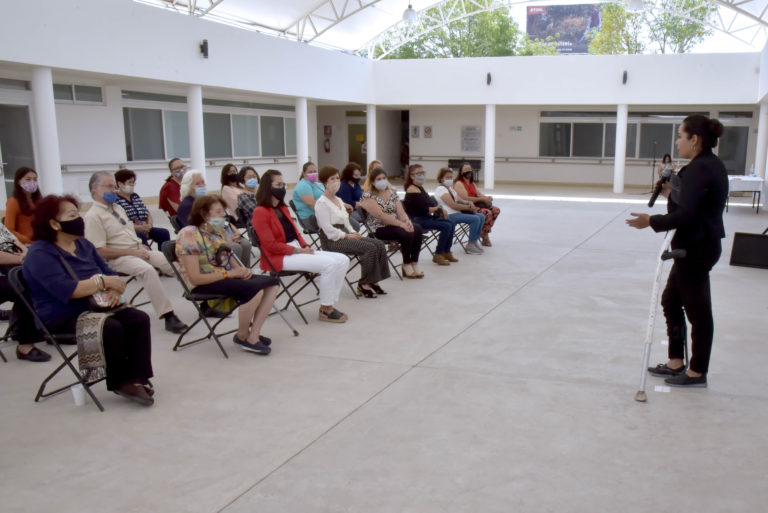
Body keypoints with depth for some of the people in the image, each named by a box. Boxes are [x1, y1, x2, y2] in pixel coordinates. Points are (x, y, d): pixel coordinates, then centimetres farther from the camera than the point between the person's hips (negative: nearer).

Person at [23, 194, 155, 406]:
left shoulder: (83, 244, 14)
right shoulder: (40, 254, -11)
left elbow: (108, 273, 12)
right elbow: (66, 290, -25)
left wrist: (114, 289, -12)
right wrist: (103, 282, -20)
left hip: (95, 306, 7)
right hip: (64, 317, -7)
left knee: (140, 319, -18)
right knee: (112, 328, -32)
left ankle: (137, 379, -20)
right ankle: (120, 382, -12)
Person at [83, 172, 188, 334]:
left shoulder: (118, 208, 18)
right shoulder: (93, 216, -9)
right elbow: (100, 251, -16)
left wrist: (141, 246, 5)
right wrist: (132, 252, -15)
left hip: (139, 250, 8)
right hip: (118, 258, -8)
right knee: (147, 269, -35)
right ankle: (168, 316, -36)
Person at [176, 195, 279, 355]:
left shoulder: (216, 232, 10)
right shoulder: (189, 235, -16)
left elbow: (228, 257, 21)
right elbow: (195, 278, -21)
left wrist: (242, 269, -2)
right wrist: (229, 273, -19)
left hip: (225, 277, 9)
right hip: (203, 286, -9)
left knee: (271, 283, -6)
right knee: (254, 289, -30)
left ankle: (254, 335, -9)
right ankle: (242, 336, -6)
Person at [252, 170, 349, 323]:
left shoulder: (283, 208, 18)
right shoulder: (260, 212, -9)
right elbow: (271, 245, -15)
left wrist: (306, 247, 0)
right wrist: (298, 251, -15)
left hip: (298, 250, 9)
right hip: (280, 258, -9)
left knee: (342, 260, -5)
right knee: (329, 264, -26)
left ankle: (329, 304, -4)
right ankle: (325, 310, -13)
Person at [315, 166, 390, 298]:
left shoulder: (339, 200, 21)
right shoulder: (321, 203, -9)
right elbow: (328, 229, -16)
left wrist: (353, 233, 4)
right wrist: (347, 235, -14)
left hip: (344, 236, 9)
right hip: (332, 241, -9)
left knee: (379, 244, -9)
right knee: (370, 247, -25)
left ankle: (373, 281, -5)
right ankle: (364, 284, -14)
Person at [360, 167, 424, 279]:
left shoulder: (391, 192, 13)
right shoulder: (368, 196, -9)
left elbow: (400, 211, 5)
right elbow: (381, 215, -20)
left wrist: (407, 221, -18)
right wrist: (401, 224, -25)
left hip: (395, 224, 7)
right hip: (380, 229, -7)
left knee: (417, 229, -18)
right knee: (406, 234, -28)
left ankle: (414, 264, -12)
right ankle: (406, 266, -10)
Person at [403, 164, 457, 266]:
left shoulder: (420, 188, 18)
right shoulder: (413, 190, -14)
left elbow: (428, 205, 14)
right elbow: (424, 209, -20)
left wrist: (440, 210, -5)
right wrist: (439, 209, -7)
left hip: (425, 217, 10)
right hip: (417, 220, -10)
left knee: (452, 224, 4)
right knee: (446, 226, -21)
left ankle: (446, 252, 9)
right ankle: (437, 255, -12)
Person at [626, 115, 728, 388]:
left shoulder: (700, 168, -20)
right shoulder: (711, 165, 11)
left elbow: (685, 214, -26)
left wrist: (652, 221, -17)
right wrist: (671, 193, 14)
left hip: (696, 249, -11)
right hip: (699, 244, 11)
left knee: (697, 309, 3)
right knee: (671, 301, 18)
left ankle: (697, 372, 18)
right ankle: (676, 363, 29)